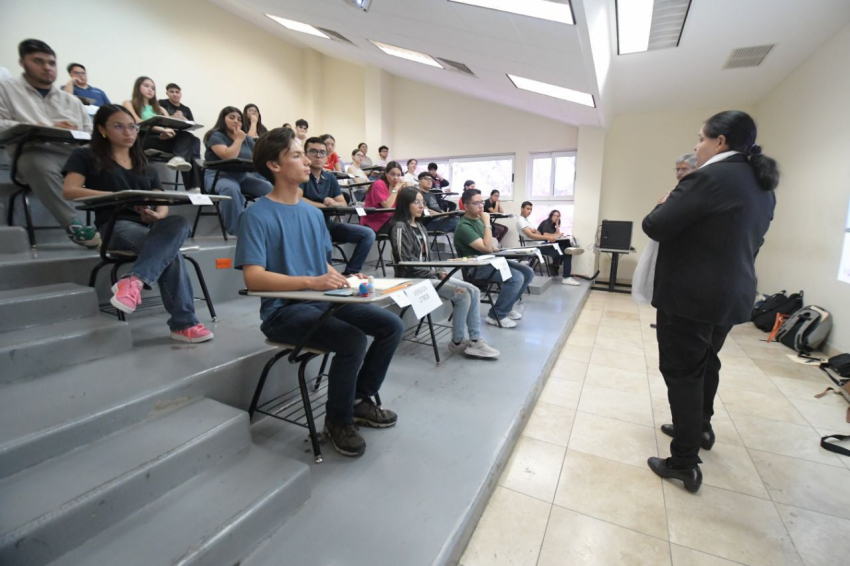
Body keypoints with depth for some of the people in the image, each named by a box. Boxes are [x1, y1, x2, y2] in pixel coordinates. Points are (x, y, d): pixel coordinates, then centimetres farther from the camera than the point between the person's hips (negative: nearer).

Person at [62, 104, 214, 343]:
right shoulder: (86, 157, 14)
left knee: (180, 224, -35)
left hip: (148, 225, 4)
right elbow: (69, 190, -4)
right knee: (171, 251, -34)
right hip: (116, 226, -4)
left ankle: (134, 280, -46)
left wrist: (158, 215, -12)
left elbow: (162, 203, 14)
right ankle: (183, 323, -38)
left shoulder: (145, 167, 27)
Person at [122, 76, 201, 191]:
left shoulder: (159, 108, 32)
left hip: (162, 139, 5)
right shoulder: (129, 104, 17)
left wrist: (168, 132, -13)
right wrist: (162, 129, -20)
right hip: (143, 140, -4)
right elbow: (138, 122, -4)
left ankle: (179, 158, -51)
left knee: (186, 136, -27)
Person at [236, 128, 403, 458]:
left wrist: (344, 279, -2)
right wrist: (311, 282, -28)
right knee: (354, 340, -29)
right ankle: (338, 420, -1)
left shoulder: (313, 213, 12)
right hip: (283, 310, -7)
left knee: (392, 326, -5)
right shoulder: (257, 215, -10)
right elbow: (254, 278, -19)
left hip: (323, 301, 7)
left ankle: (360, 399, 14)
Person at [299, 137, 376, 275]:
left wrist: (333, 203, -19)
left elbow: (343, 204, 6)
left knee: (368, 234, -6)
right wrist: (324, 205, -10)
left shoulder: (330, 177, 11)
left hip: (328, 223, 6)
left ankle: (350, 272, -4)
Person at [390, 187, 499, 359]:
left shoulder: (419, 226, 17)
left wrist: (439, 272, 0)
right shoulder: (400, 228, -10)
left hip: (428, 274, 9)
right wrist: (436, 274, -15)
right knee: (462, 295, -20)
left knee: (473, 291, -7)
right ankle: (457, 343, -3)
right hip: (414, 279, -8)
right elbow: (406, 262, -18)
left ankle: (475, 341, -5)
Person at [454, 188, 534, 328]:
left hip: (491, 260, 9)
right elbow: (487, 249, -25)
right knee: (517, 278, -26)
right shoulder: (464, 226, -17)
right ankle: (496, 315, -10)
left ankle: (506, 306, 15)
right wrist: (487, 224, -20)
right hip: (477, 266, -9)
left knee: (528, 273, 3)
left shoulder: (479, 219, 11)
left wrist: (494, 246, 7)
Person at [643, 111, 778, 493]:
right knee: (706, 364, 24)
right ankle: (700, 428, 44)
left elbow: (655, 227, -20)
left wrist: (664, 205, 1)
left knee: (682, 373, 0)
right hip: (732, 294, 9)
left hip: (690, 296, -9)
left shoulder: (710, 177, -18)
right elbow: (747, 242, 21)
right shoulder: (763, 186, 11)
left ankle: (685, 464, 10)